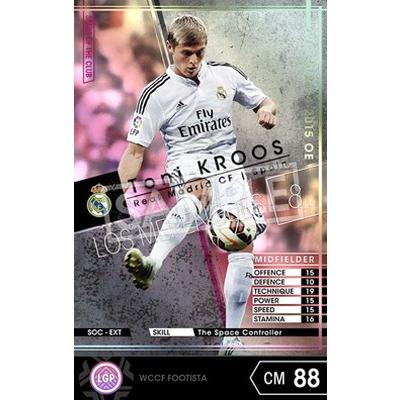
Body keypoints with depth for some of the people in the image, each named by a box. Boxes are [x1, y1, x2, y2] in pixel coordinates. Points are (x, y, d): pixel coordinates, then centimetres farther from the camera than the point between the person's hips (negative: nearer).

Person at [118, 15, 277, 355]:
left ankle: (231, 340, 2)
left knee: (244, 245, -8)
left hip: (229, 165, 3)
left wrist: (267, 111, -4)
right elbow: (135, 150, -2)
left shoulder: (225, 74, 10)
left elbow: (264, 103, 21)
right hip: (186, 164, -3)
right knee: (200, 193, -40)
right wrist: (122, 193, -16)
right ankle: (152, 264, -59)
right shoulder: (157, 93, 1)